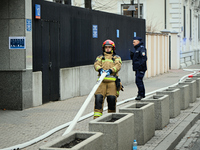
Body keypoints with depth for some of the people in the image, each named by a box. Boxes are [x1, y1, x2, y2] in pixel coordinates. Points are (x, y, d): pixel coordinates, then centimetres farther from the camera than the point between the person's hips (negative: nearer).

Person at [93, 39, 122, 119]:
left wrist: (110, 70, -21)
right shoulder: (100, 57, 23)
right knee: (98, 97, -12)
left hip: (112, 80, -1)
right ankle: (97, 116, -10)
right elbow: (96, 64, 4)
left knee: (112, 98, -9)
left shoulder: (116, 57, 19)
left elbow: (118, 66, -1)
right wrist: (100, 69, -20)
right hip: (102, 80, 1)